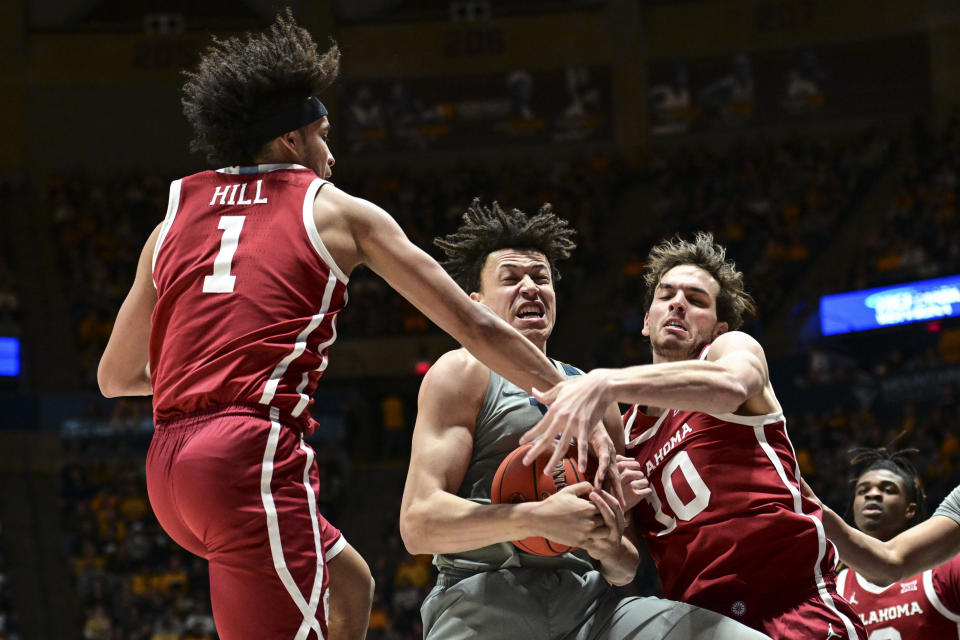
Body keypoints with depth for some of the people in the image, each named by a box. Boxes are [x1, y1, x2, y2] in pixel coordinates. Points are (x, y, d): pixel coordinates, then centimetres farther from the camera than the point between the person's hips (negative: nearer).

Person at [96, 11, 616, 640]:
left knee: (350, 586, 25)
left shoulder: (172, 220, 21)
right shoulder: (339, 211, 11)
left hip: (170, 462, 7)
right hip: (254, 452, -6)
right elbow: (476, 327, 10)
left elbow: (115, 376, 28)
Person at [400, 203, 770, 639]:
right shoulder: (463, 373, 7)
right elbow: (419, 523, -7)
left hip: (588, 602, 5)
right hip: (485, 600, -5)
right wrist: (535, 519, -19)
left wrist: (612, 552, 0)